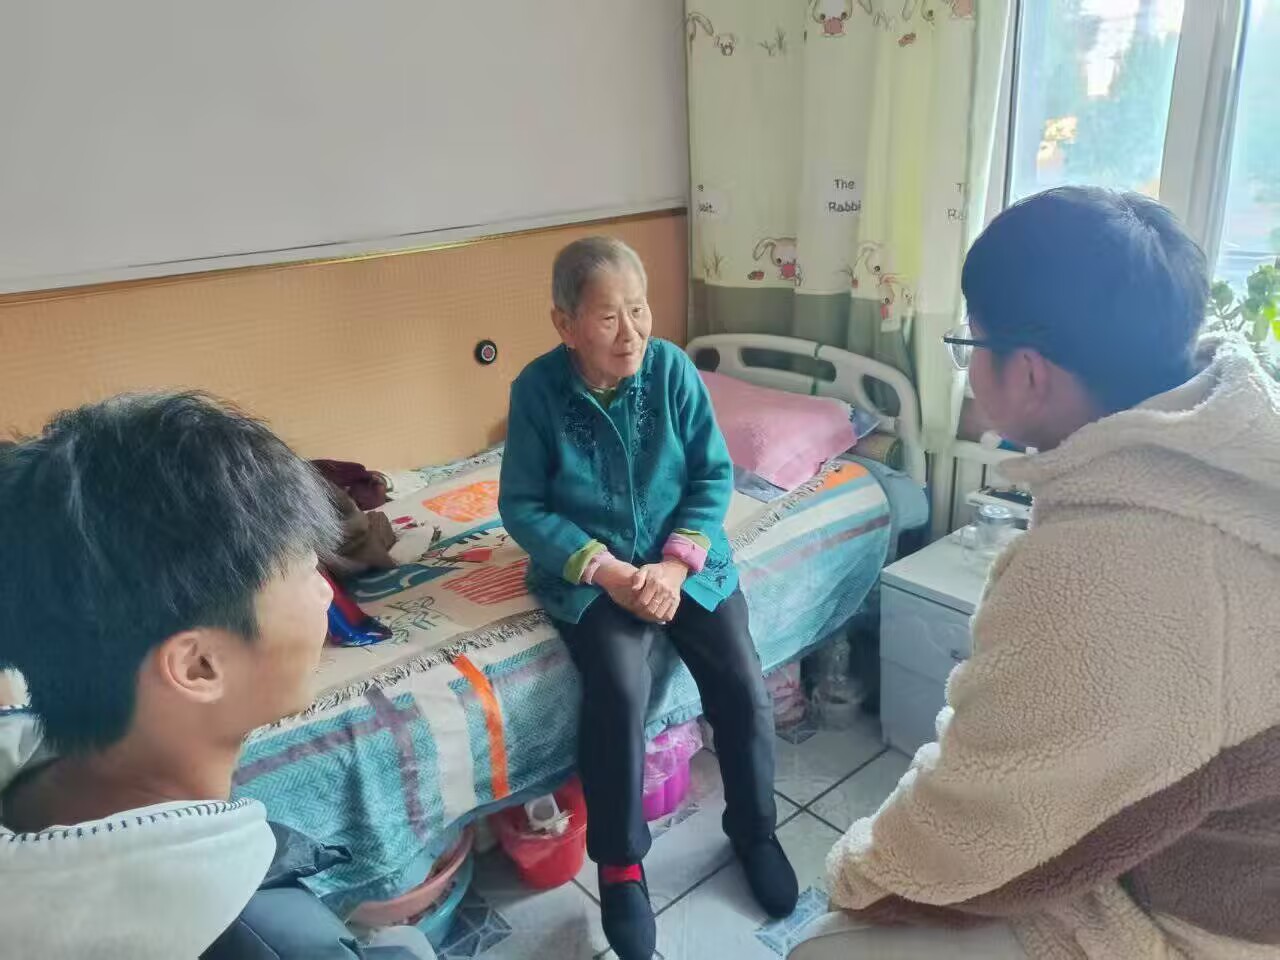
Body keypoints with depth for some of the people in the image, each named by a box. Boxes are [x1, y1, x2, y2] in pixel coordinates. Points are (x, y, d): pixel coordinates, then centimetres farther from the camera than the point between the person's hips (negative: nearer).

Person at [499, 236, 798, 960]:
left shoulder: (673, 369, -7)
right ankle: (620, 864, -3)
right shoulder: (538, 388, -11)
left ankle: (755, 830, 17)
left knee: (745, 688, -12)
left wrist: (677, 562, -16)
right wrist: (604, 569, -19)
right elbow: (523, 506, -8)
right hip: (589, 570, -2)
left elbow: (714, 474, -3)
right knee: (620, 689, -26)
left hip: (686, 558, 2)